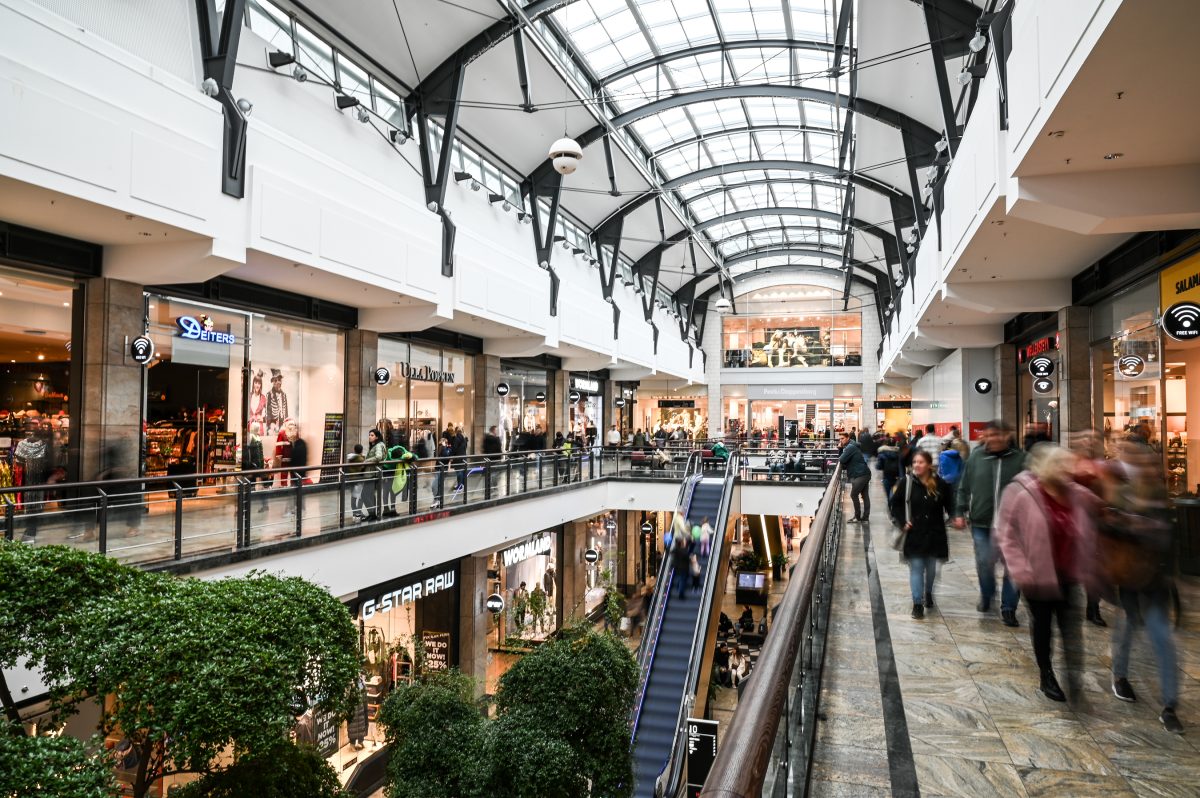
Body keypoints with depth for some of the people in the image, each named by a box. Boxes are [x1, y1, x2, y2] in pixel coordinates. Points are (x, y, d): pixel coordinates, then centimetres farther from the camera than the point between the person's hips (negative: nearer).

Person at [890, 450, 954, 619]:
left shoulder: (940, 484, -6)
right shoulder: (907, 482, -7)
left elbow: (949, 505, 7)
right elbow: (895, 504, 1)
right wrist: (902, 523, -8)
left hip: (934, 533, 2)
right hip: (914, 533, -1)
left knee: (931, 567, 16)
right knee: (916, 568, -2)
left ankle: (928, 593, 41)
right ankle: (917, 603, 3)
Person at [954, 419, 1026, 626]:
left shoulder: (1021, 459, -5)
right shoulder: (976, 457, 1)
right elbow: (964, 488, 8)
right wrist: (959, 513, 5)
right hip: (981, 523, 1)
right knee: (984, 563, 4)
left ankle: (1008, 608, 20)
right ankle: (986, 596, 33)